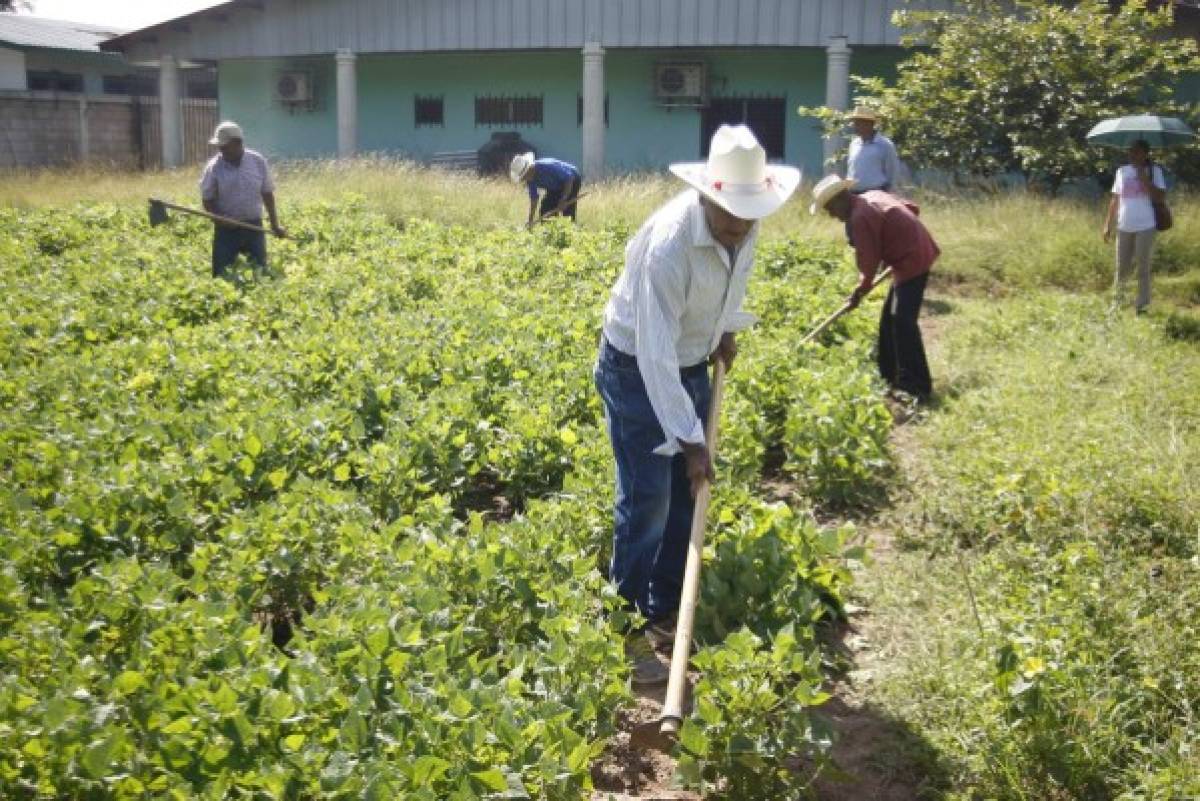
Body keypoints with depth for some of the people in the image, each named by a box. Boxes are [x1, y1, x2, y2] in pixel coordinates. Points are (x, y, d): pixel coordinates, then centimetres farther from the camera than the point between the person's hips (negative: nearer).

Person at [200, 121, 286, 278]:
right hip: (226, 230, -1)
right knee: (223, 275, -1)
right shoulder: (214, 166, -5)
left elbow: (267, 194, 8)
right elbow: (207, 200, 0)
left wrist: (275, 224, 9)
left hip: (254, 227, 1)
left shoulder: (257, 161, 0)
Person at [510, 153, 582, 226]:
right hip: (555, 187, 8)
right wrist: (530, 220, -8)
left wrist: (564, 200, -34)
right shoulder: (530, 179, -12)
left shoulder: (547, 167, -35)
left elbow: (569, 177, -33)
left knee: (567, 213, -17)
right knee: (544, 211, 0)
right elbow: (533, 199, -4)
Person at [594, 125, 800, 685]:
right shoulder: (669, 244, -34)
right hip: (636, 369, -7)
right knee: (647, 503, -7)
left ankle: (666, 615, 27)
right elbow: (654, 353, -35)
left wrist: (727, 328, 4)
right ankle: (628, 633, 7)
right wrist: (690, 439, -35)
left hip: (691, 366, 7)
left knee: (685, 496, 12)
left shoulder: (745, 226, -11)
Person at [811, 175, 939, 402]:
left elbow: (869, 261, -15)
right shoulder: (873, 196, 11)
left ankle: (917, 387, -14)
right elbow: (912, 208, 19)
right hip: (917, 252, 11)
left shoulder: (859, 217, -18)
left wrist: (859, 291, -2)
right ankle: (889, 375, 24)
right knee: (890, 318, 16)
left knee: (903, 321, -14)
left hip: (912, 261, -11)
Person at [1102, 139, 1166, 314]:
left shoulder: (1154, 171, -1)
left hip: (1145, 227, -3)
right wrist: (1107, 224, 9)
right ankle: (1116, 303, 20)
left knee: (1143, 268, 2)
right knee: (1121, 268, 8)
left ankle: (1141, 306, 9)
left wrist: (1144, 178, -16)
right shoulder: (1122, 171, 9)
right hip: (1124, 227, 3)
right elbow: (1115, 199, 12)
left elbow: (1160, 197, -11)